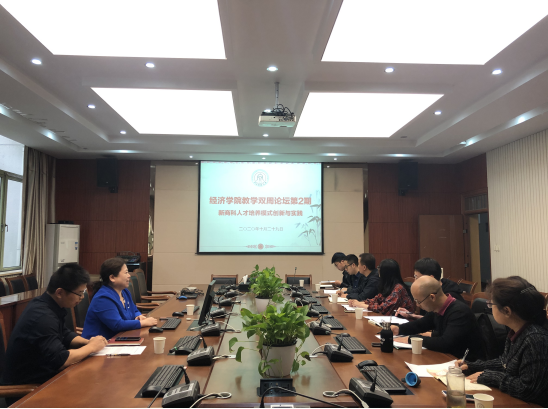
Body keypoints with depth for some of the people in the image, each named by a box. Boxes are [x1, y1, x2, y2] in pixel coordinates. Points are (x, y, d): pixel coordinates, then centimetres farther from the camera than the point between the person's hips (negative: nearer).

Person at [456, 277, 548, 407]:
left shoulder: (536, 339, -26)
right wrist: (471, 366, 6)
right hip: (509, 400, 7)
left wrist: (487, 377, -15)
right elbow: (505, 362, 15)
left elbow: (528, 389, -24)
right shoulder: (517, 332, 1)